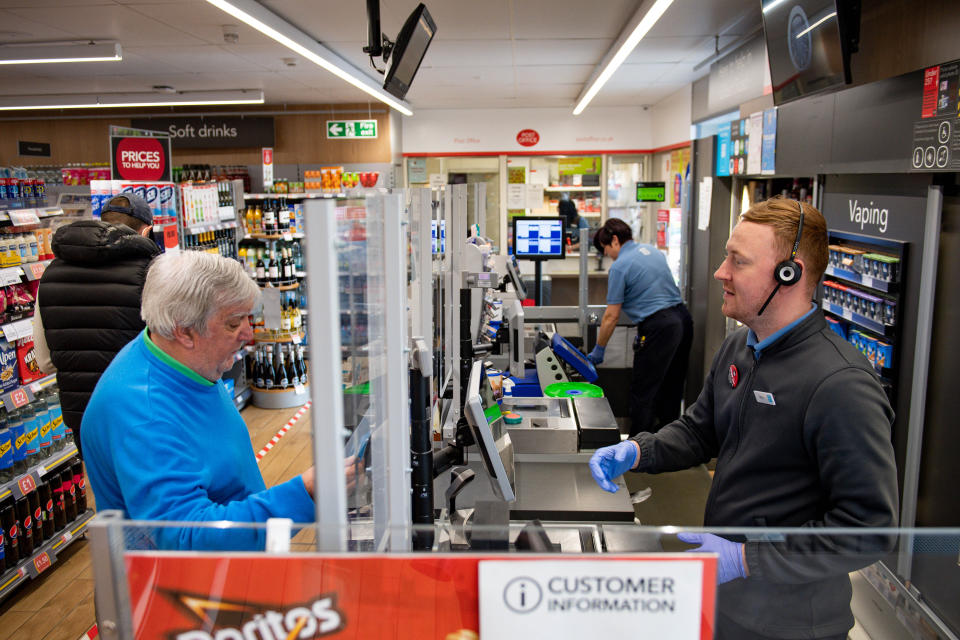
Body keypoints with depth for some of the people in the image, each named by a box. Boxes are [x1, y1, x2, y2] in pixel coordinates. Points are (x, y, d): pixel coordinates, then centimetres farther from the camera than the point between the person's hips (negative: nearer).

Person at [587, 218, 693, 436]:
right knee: (671, 386, 19)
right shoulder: (652, 250, 15)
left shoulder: (620, 266, -9)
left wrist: (599, 350, 4)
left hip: (659, 327, -9)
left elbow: (612, 316, -7)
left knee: (643, 392, 0)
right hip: (682, 317, 9)